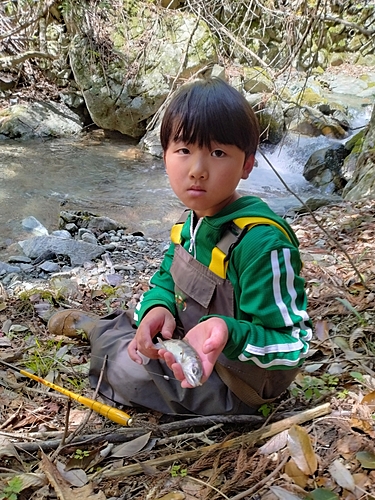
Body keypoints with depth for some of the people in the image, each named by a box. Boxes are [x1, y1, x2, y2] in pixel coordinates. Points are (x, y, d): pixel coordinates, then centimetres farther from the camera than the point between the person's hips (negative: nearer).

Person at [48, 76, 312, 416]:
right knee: (108, 328, 12)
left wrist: (229, 333, -45)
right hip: (188, 349, 8)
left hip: (239, 385, -7)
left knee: (131, 368, -16)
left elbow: (292, 344, -28)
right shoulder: (193, 220, -6)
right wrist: (158, 308, -15)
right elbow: (167, 278, 8)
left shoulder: (262, 242, -32)